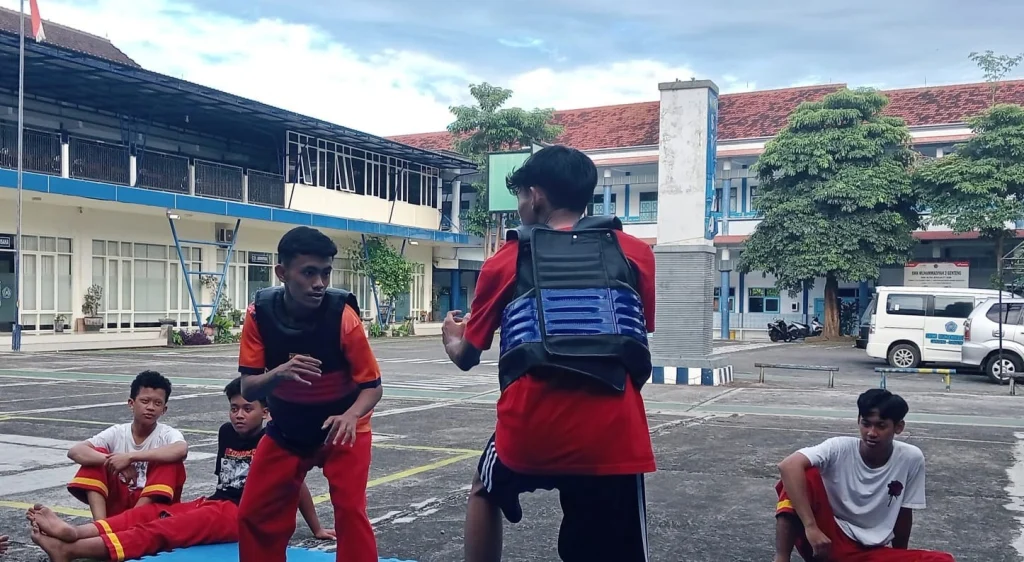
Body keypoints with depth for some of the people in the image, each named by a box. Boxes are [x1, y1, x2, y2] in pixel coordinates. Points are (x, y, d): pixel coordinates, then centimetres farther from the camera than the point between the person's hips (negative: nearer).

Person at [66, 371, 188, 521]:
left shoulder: (168, 434, -10)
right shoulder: (116, 433, -2)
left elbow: (181, 450, -36)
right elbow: (74, 451, -15)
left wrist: (130, 457, -37)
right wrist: (111, 460, -32)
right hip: (118, 504, 3)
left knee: (170, 461, -26)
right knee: (97, 455, -13)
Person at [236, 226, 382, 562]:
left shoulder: (342, 314, -26)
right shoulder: (260, 313, -19)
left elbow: (372, 385, -21)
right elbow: (248, 389, -20)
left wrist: (351, 416, -42)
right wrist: (278, 374, -41)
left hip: (341, 428, -3)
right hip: (286, 431, 3)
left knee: (350, 510, -15)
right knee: (253, 514, 6)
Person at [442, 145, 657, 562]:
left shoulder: (505, 262, 9)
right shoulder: (635, 253, 10)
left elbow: (467, 357, 18)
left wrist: (452, 338, 41)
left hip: (530, 427, 0)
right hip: (614, 435, 0)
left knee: (486, 494, 32)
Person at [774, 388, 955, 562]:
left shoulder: (911, 458, -7)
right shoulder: (839, 448, -14)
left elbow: (904, 513, 6)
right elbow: (788, 466, -31)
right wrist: (811, 527, -37)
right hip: (828, 543, -3)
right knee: (806, 475, -26)